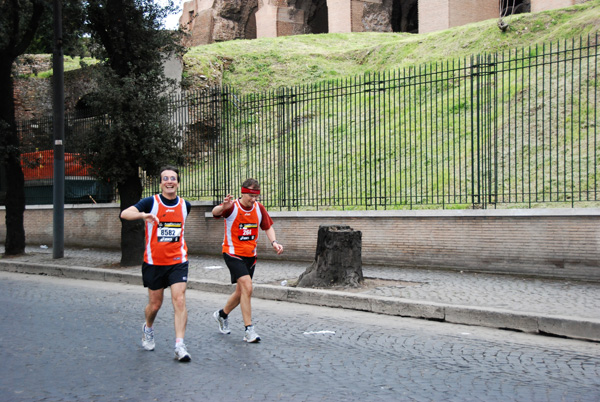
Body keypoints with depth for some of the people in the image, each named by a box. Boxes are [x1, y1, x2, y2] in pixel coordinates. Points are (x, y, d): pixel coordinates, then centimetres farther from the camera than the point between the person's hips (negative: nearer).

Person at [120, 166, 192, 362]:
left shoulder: (185, 205, 4)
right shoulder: (151, 202, -8)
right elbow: (124, 214, -24)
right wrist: (143, 215, -43)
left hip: (178, 261, 1)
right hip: (154, 262, -1)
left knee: (179, 300, -13)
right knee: (155, 304, 10)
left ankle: (179, 346, -11)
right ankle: (148, 329, 42)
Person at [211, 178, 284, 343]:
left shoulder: (259, 208, 1)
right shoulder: (232, 207, -15)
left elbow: (268, 227, 12)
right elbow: (215, 212, -33)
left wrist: (274, 242, -7)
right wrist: (223, 207, -57)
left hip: (250, 255, 6)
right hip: (233, 253, -6)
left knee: (241, 292, 15)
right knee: (247, 287, -20)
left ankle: (222, 315, 42)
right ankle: (249, 330, -14)